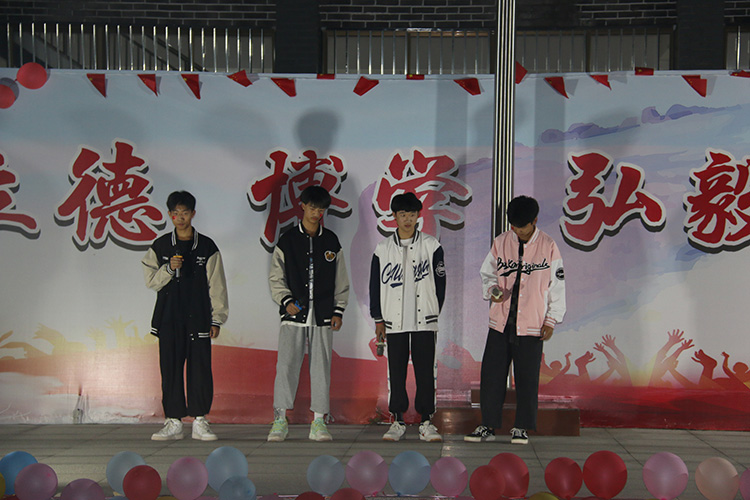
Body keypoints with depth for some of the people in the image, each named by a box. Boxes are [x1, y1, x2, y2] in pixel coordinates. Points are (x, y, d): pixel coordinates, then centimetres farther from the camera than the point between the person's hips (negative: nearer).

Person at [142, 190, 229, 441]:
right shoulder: (160, 246, 9)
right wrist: (169, 269, -12)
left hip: (198, 319, -1)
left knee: (200, 369, -3)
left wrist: (217, 319, 0)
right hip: (168, 319, 1)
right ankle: (173, 422, 10)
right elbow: (151, 280, 7)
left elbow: (217, 285, 4)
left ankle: (200, 422, 7)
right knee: (170, 370, 2)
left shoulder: (207, 247, 5)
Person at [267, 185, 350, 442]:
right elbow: (276, 278, 6)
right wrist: (286, 300, -9)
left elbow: (341, 281, 13)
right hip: (293, 315, -1)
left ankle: (318, 421, 8)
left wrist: (338, 311, 5)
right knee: (286, 365, -6)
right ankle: (280, 420, 1)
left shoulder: (331, 241, 11)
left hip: (323, 316, 1)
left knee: (321, 367, 1)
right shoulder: (287, 240, 6)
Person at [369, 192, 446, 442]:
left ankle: (426, 422, 8)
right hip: (394, 321, 1)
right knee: (396, 372, 4)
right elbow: (376, 285, 8)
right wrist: (378, 320, 6)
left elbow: (440, 282, 6)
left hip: (424, 320, -1)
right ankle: (397, 421, 13)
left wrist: (435, 314, 4)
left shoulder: (431, 246, 4)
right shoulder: (383, 248, 6)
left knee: (425, 371, 0)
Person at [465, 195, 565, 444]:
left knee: (527, 377, 3)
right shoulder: (500, 243, 5)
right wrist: (492, 290, -8)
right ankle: (488, 426, 11)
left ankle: (521, 428, 15)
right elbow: (487, 273, 14)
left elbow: (557, 285, 3)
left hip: (532, 325, -2)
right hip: (500, 322, 2)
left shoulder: (548, 246, -1)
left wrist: (551, 320, -1)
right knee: (491, 374, 2)